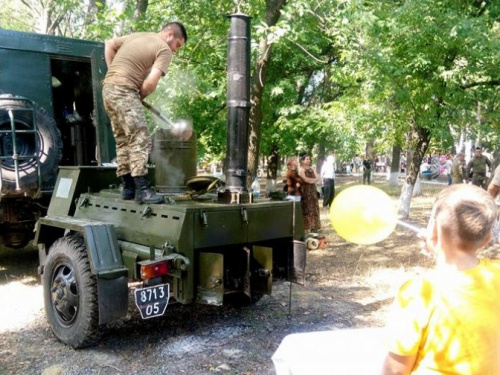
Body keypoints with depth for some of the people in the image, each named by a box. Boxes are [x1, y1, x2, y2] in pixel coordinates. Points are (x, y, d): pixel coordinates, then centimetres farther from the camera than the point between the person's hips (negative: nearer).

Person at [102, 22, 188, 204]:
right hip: (124, 90, -9)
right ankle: (142, 190, -15)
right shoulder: (164, 49, -3)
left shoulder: (137, 36, 21)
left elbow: (109, 44, 30)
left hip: (108, 88, 9)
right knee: (140, 140, -10)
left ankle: (128, 188, 16)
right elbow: (151, 82, -15)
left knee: (123, 141, 12)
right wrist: (140, 96, 3)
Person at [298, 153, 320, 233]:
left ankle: (313, 226, 13)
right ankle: (306, 227, -5)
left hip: (312, 190, 7)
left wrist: (310, 180, -11)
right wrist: (313, 179, -6)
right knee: (306, 208, -7)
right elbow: (304, 179, -18)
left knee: (314, 208, 6)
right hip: (305, 190, -7)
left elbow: (317, 178, 6)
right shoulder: (301, 169, -6)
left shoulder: (312, 168, 15)